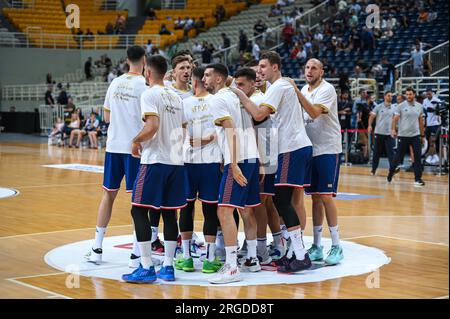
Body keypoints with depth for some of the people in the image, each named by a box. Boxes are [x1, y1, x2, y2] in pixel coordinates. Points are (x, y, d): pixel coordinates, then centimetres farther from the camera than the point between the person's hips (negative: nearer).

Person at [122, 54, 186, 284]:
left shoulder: (150, 94, -8)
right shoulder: (176, 97, 15)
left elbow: (152, 126, -20)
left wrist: (136, 141, -5)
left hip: (155, 161, -7)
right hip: (176, 161, 7)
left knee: (139, 210, -2)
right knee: (169, 212, 10)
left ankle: (146, 268, -4)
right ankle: (168, 267, 11)